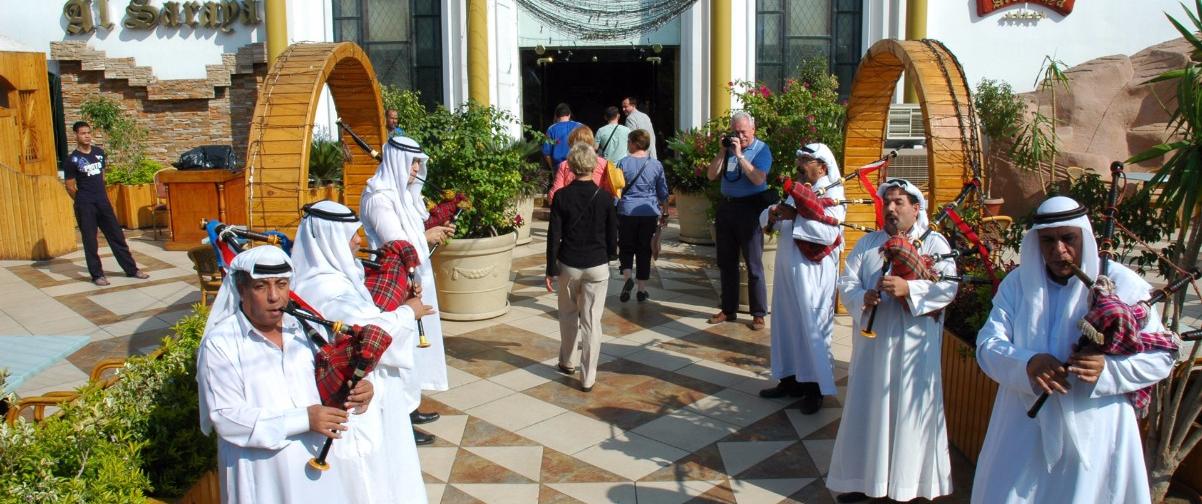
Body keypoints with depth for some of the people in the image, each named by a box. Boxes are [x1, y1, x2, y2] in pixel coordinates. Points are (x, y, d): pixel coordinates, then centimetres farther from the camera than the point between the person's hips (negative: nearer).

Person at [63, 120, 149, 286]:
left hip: (104, 201, 5)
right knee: (90, 241, 2)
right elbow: (70, 187, -4)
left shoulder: (99, 152, 6)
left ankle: (131, 269, 16)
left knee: (117, 236, 9)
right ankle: (97, 274, 11)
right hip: (85, 206, -5)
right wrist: (83, 201, 5)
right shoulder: (72, 159, -9)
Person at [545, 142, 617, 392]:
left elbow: (553, 236, -6)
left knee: (569, 315, 21)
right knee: (592, 321, 3)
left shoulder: (562, 197, -7)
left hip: (569, 265, 1)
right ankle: (588, 377, 4)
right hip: (597, 267, 0)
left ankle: (568, 362, 35)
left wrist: (551, 269, 1)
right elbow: (612, 236, 1)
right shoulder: (604, 197, -6)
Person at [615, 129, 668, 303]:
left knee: (626, 248, 12)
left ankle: (627, 276, -12)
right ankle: (642, 289, 10)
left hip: (627, 212, -1)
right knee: (644, 251, 8)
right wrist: (665, 212, 19)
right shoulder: (656, 165, 1)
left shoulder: (623, 163, -4)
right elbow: (663, 193, 7)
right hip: (649, 213, 1)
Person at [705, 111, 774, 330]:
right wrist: (722, 151, -5)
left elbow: (758, 179, -20)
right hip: (726, 206, 6)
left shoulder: (761, 149, -6)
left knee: (754, 264, -2)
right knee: (726, 262, 11)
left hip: (749, 208, -6)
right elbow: (711, 175, 4)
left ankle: (758, 314, 6)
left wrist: (739, 155, -19)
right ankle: (728, 309, 22)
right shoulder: (729, 147, 8)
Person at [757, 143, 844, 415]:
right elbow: (772, 219, 14)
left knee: (812, 328, 0)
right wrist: (773, 214, -9)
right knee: (787, 324, 12)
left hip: (812, 273, -7)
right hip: (788, 269, 7)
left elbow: (829, 232, -24)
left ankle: (816, 387, 11)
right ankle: (790, 380, 24)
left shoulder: (832, 194, -9)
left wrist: (794, 217, -23)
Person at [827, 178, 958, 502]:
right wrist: (863, 298, -16)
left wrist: (908, 289, -25)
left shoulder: (934, 243, 1)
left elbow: (947, 287, -11)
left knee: (909, 409, 1)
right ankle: (865, 478, 20)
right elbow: (847, 280, 4)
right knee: (869, 407, 8)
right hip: (872, 339, 4)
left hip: (913, 344, -3)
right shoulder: (868, 243, 13)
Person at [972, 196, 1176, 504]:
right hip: (1026, 431, 2)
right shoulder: (1017, 283, 3)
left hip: (1095, 435, -2)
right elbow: (987, 345, -4)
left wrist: (1108, 368, -22)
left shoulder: (1122, 284, -4)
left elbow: (1161, 356, -4)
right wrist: (1027, 365, -24)